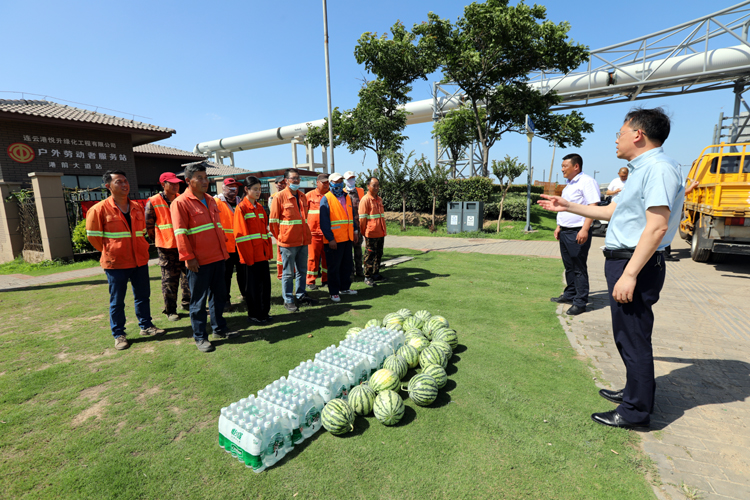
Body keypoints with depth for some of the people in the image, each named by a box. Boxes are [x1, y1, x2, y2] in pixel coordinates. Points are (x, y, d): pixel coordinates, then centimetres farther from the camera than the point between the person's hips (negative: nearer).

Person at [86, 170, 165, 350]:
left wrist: (141, 249, 12)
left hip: (140, 260, 4)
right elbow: (93, 235, -1)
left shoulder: (137, 208, 7)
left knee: (143, 295, 13)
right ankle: (119, 335, 18)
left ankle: (146, 326, 27)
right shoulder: (99, 209, -8)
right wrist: (108, 251, 4)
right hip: (115, 263, -4)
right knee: (117, 301, 6)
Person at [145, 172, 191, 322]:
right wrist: (158, 241, 5)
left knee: (188, 275, 11)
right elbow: (149, 225, 0)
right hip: (166, 248, -4)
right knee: (169, 280, 2)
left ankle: (188, 303, 27)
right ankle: (170, 311, 14)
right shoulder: (153, 202, -7)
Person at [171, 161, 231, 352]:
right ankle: (200, 337, 17)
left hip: (218, 258, 7)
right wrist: (189, 257, -15)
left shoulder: (210, 200, 14)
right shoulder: (180, 202, -8)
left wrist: (224, 250, 16)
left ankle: (219, 328, 32)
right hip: (199, 262, -7)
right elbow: (180, 233, -12)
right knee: (199, 300, 4)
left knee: (219, 295, 16)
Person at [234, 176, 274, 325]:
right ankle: (253, 314, 17)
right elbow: (240, 235, -11)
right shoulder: (241, 208, -7)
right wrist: (247, 256, -14)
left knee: (266, 283, 10)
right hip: (250, 256, -6)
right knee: (252, 286, 3)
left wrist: (269, 251, 9)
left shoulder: (260, 208, 14)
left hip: (262, 254, 6)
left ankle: (264, 312, 24)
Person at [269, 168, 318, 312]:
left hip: (303, 240, 6)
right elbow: (273, 221, -5)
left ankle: (300, 295, 30)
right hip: (288, 242, -6)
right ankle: (288, 300, 13)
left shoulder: (302, 197, 13)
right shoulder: (280, 197, -6)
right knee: (288, 272, 3)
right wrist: (279, 238, -2)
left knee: (302, 270, 15)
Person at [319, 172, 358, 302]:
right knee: (334, 266, 3)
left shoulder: (347, 197, 13)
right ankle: (334, 292, 14)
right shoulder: (326, 199, -7)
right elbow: (324, 222, -13)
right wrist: (330, 239, -18)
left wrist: (354, 231, 10)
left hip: (347, 238, 7)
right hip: (334, 240, -6)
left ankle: (345, 288, 29)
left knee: (347, 264, 14)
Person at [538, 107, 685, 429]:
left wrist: (629, 275, -26)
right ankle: (636, 391, 38)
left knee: (633, 338, 0)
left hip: (635, 264, -11)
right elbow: (612, 211, 26)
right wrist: (568, 207, 27)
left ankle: (635, 411, 15)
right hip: (622, 260, 11)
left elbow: (657, 227, -23)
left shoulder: (659, 169, -15)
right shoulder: (641, 170, 18)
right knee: (627, 335, 21)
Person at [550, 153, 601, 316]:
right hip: (565, 232, 9)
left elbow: (592, 206, -18)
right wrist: (559, 226, 18)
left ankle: (580, 302, 4)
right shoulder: (569, 185, 19)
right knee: (569, 266, 16)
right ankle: (569, 295, 28)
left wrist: (585, 229, -25)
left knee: (579, 268, -3)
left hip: (577, 232, -9)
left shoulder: (587, 181, -10)